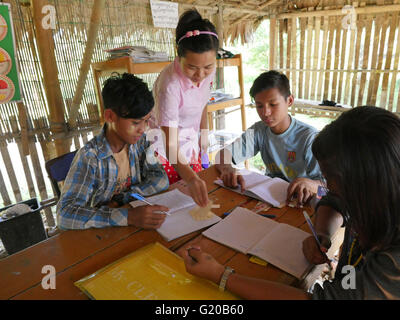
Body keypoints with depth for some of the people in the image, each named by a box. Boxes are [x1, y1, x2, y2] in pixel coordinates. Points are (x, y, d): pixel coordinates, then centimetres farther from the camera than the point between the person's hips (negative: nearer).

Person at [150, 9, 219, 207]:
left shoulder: (208, 71, -13)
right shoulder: (170, 85, -33)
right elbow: (170, 144, -36)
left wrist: (204, 135, 12)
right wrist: (190, 178, -49)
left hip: (190, 145, 6)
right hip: (165, 150, -6)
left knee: (196, 196, 15)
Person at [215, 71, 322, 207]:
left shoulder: (309, 136, -14)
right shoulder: (259, 130, -1)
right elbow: (224, 153, -6)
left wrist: (308, 184, -43)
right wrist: (226, 169, -29)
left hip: (298, 200, -2)